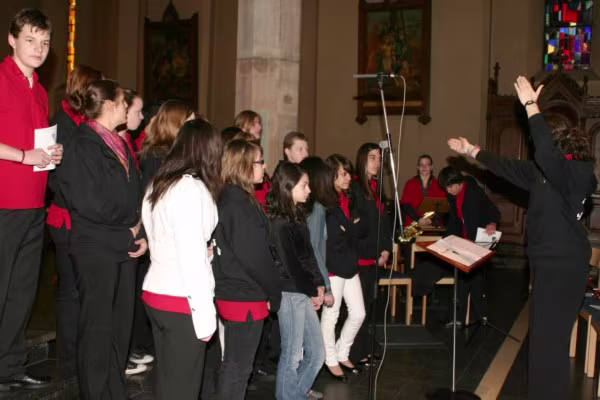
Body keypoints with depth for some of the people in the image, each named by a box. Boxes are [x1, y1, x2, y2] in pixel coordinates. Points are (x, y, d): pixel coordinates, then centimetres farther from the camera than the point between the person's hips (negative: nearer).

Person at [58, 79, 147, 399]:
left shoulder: (119, 144, 16)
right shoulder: (83, 144, -10)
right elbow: (87, 202, -18)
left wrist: (141, 232, 2)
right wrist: (128, 230, -9)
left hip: (125, 247, 8)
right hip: (96, 249, -8)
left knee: (121, 324, 13)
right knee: (97, 326, 1)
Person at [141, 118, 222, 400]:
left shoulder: (158, 184, 10)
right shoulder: (191, 188, -15)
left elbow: (164, 242, 11)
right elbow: (192, 256, -19)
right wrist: (204, 311, -15)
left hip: (155, 293, 8)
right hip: (181, 301, -8)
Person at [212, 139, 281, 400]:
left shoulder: (227, 199, 8)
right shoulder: (240, 204, -20)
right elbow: (255, 256, -20)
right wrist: (274, 293, -7)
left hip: (231, 291, 9)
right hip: (247, 296, -9)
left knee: (233, 364, 20)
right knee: (239, 367, 3)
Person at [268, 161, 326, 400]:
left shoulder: (297, 217, 12)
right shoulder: (279, 224, -15)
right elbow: (290, 265, -15)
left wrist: (318, 285, 3)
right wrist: (312, 291, -5)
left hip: (304, 292, 9)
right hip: (290, 293, -9)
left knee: (317, 354, 14)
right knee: (293, 356, 2)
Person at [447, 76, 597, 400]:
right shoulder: (545, 170, 12)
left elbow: (545, 152, -36)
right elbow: (508, 167, 22)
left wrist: (531, 106, -32)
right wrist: (471, 151, 27)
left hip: (563, 267, -10)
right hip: (549, 263, 10)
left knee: (548, 339, -7)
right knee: (546, 337, 16)